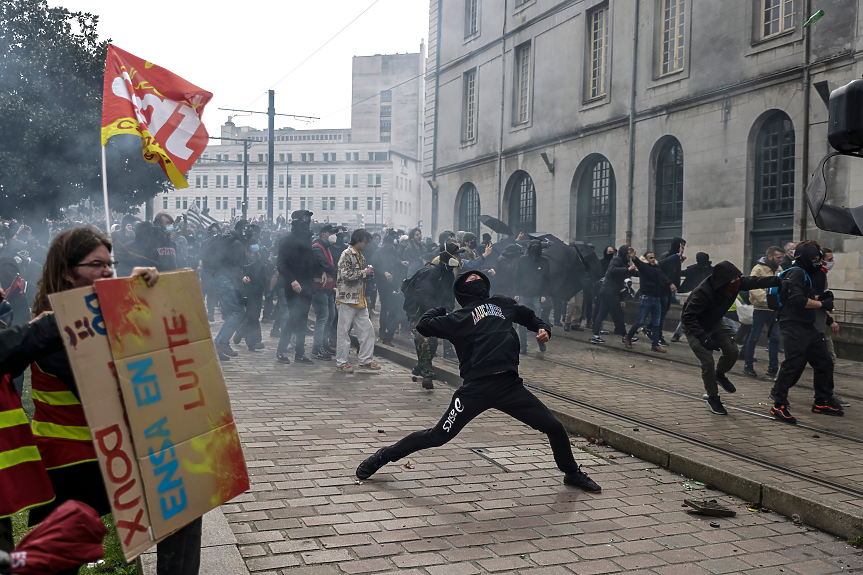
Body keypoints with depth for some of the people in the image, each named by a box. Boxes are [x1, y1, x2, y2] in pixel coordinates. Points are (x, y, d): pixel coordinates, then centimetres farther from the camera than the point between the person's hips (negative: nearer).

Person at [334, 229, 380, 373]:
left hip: (359, 300, 9)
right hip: (347, 298, -9)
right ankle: (341, 363, 5)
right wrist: (364, 273, -13)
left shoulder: (360, 256, 19)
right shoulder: (347, 254, -10)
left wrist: (368, 273, 9)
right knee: (344, 331, -2)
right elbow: (345, 275, -21)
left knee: (367, 329, 8)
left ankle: (364, 360, 17)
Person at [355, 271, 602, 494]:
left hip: (511, 386, 4)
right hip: (476, 388, -3)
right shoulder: (458, 318, 11)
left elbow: (529, 317, 36)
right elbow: (423, 325, 4)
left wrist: (543, 329, 16)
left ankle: (572, 473, 31)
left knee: (555, 428, 4)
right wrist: (441, 311, 20)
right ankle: (385, 455, 20)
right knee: (439, 436, -1)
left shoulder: (503, 303, 22)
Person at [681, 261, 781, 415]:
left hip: (715, 323, 7)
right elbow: (688, 317, -37)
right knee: (708, 362, -12)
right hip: (695, 328, -6)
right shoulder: (702, 292, -38)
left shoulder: (736, 284, -19)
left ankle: (720, 374, 26)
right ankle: (713, 399, 10)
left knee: (732, 351, -7)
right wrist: (703, 339, -43)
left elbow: (756, 282, -8)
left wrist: (781, 280, -16)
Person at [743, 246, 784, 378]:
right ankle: (747, 365, 12)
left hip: (775, 309, 6)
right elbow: (754, 289, -21)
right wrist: (768, 299, -30)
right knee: (754, 337, 2)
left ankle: (773, 367, 17)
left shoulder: (779, 269, 11)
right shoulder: (758, 269, -10)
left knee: (775, 338, 8)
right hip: (760, 309, -6)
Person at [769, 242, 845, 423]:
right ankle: (778, 405, -9)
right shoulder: (796, 273, -12)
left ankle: (822, 402, 25)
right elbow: (797, 300, -22)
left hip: (809, 327, 11)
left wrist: (820, 297, 4)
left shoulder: (807, 273, 21)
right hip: (795, 327, -11)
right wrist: (821, 304, -13)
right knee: (793, 364, -14)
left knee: (824, 363, 14)